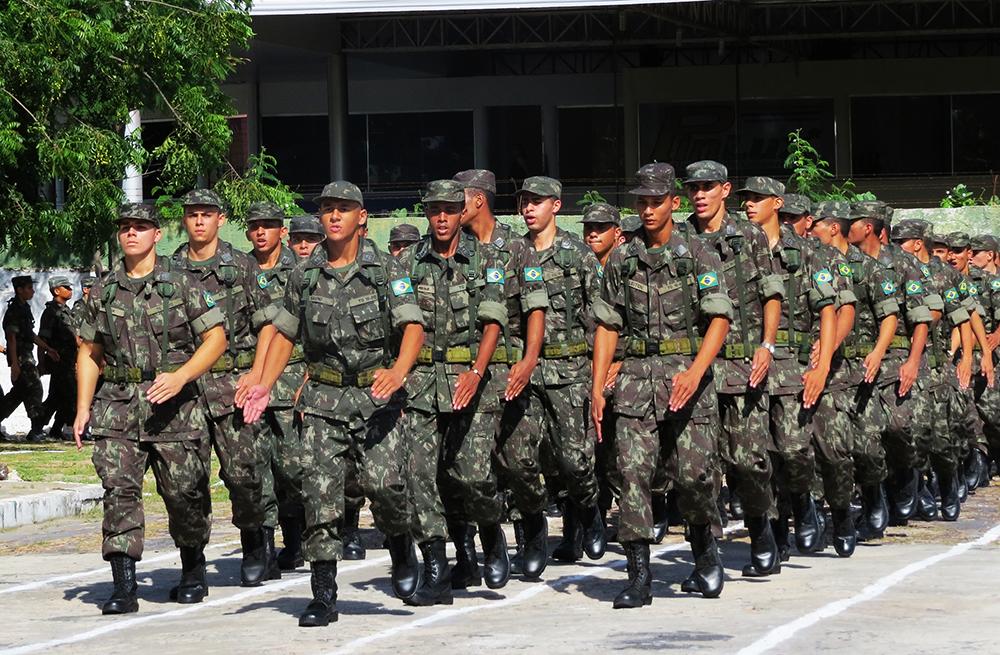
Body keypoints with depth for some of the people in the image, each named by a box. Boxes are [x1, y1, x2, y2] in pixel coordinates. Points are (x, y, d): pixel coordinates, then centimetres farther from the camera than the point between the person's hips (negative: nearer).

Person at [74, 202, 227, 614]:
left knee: (184, 492, 3)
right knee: (118, 488, -11)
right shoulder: (104, 293, 11)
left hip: (174, 407, -2)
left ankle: (193, 571, 27)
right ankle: (124, 587, -14)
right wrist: (83, 408, 8)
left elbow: (216, 338, 0)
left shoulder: (182, 286, 2)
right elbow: (89, 352, 17)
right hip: (117, 406, 2)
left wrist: (180, 376, -14)